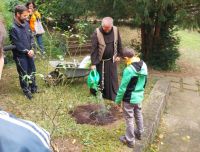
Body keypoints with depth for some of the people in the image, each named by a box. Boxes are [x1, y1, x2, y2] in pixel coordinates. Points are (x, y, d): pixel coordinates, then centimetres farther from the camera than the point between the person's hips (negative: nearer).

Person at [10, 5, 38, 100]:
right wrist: (26, 51, -14)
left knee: (32, 71, 17)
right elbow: (16, 44, -19)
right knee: (23, 74, 7)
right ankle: (26, 91, 24)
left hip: (29, 53, 6)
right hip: (20, 55, -6)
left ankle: (33, 88, 34)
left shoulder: (26, 24, 1)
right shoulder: (12, 27, -20)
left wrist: (31, 49, -7)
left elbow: (31, 37, 7)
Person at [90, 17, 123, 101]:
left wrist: (119, 55, 6)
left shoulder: (115, 30, -9)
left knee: (113, 78, 11)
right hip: (101, 61, -3)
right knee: (101, 79, 7)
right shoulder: (97, 33, -20)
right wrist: (93, 63, -22)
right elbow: (93, 49, -20)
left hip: (112, 60, 4)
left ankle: (114, 96, 25)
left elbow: (119, 43, 6)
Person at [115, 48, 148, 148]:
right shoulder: (144, 65, -4)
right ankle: (139, 133, 45)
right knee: (138, 115, 25)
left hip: (129, 99, -7)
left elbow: (123, 87, -20)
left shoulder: (129, 70, -27)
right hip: (139, 96, 8)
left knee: (129, 119, 8)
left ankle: (129, 140, 23)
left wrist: (118, 100, -8)